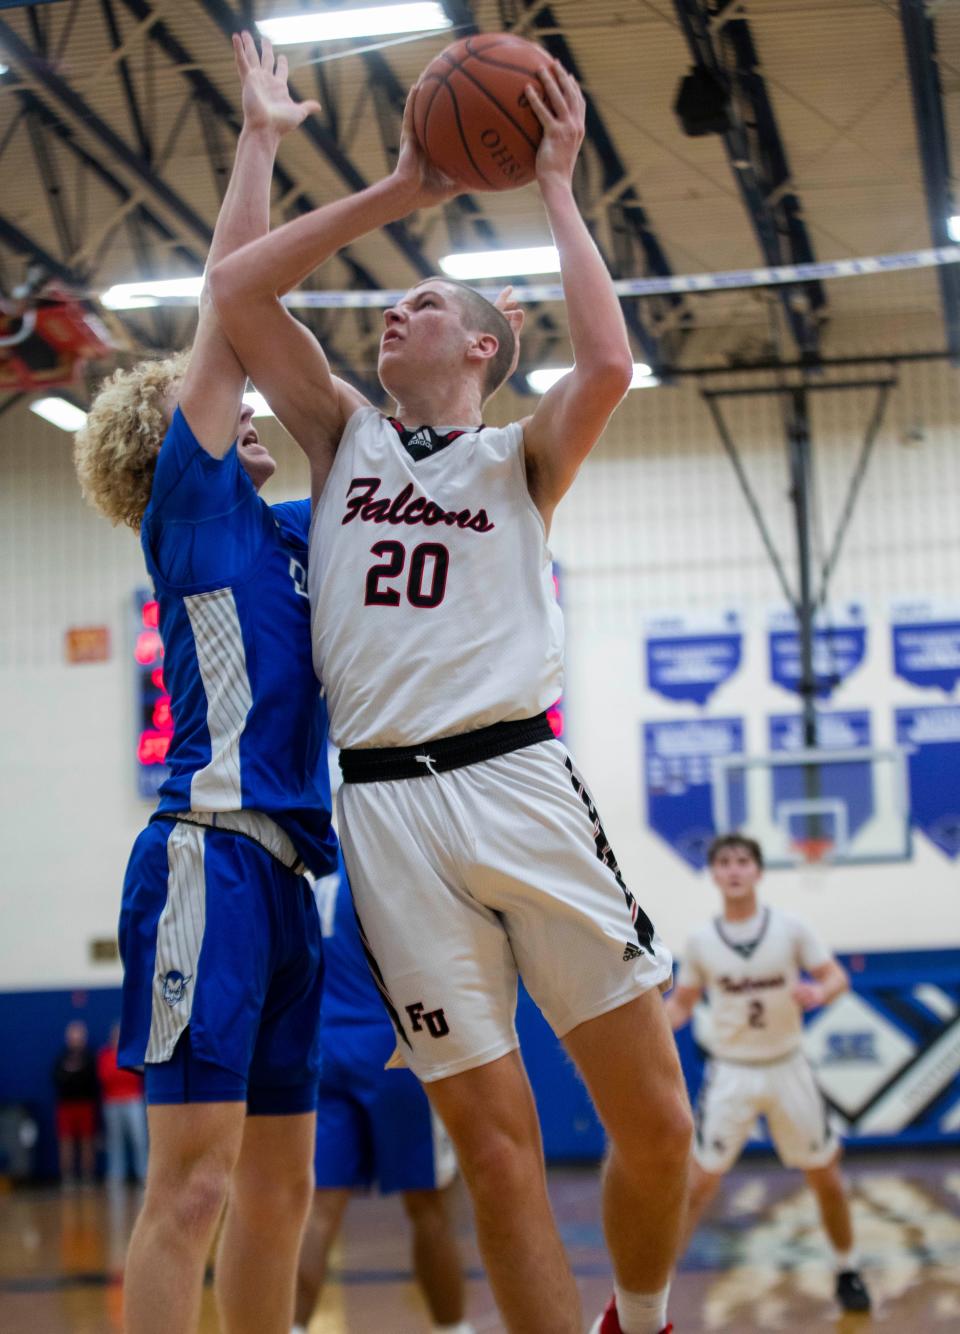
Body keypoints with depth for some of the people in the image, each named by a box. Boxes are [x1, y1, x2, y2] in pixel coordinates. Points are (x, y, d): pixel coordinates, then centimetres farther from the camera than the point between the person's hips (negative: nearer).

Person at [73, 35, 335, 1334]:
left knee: (278, 1185, 9)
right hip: (210, 855, -8)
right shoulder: (189, 510, 1)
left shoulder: (283, 531, 20)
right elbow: (231, 311, -3)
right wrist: (259, 140, 2)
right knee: (195, 1180, -13)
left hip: (281, 872, 8)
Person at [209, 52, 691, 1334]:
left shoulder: (521, 453, 13)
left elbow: (610, 366, -9)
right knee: (495, 1147, -1)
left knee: (656, 1122, -2)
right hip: (385, 806, 2)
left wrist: (557, 192, 0)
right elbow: (233, 290, 11)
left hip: (516, 780, -1)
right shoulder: (345, 435, 20)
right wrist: (398, 193, 11)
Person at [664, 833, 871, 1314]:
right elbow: (680, 1004, 7)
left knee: (826, 1178, 8)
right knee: (699, 1182, -6)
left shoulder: (789, 928, -6)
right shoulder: (701, 940, -3)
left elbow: (837, 977, -3)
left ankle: (847, 1271, 29)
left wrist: (818, 992, -26)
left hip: (787, 1069, 1)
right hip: (731, 1074, 0)